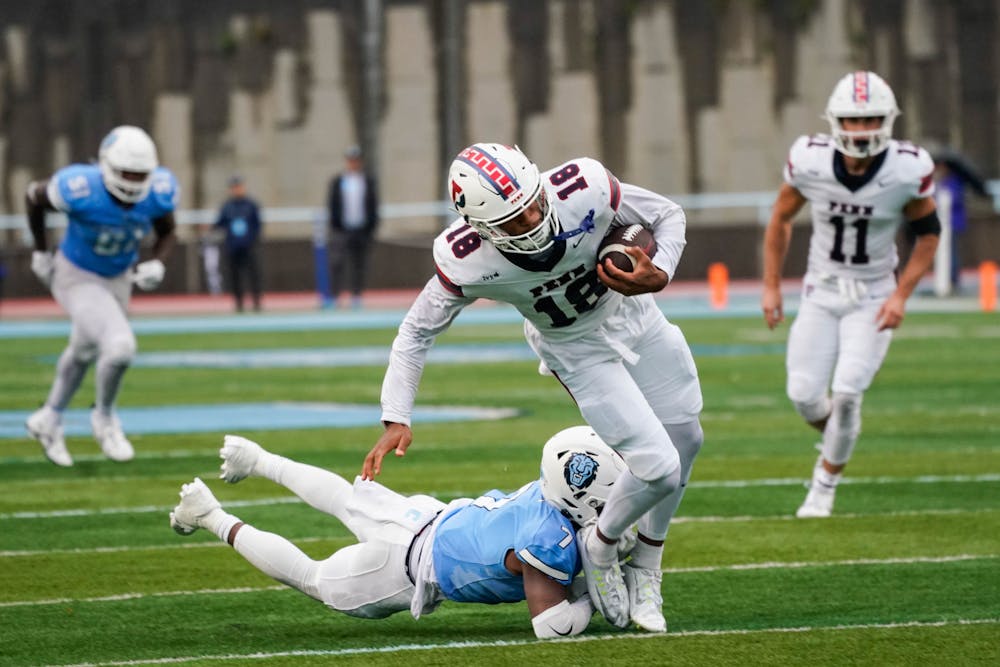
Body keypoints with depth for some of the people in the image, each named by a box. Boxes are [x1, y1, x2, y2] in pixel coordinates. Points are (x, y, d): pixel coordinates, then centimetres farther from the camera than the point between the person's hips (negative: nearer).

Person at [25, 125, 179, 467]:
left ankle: (49, 421, 50)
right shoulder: (79, 189, -35)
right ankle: (104, 418, 5)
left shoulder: (160, 191, -23)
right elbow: (34, 196, -13)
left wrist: (156, 264, -21)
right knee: (120, 345, -24)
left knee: (85, 351, 25)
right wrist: (40, 252, -3)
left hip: (118, 279, 6)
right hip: (77, 279, -6)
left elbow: (167, 233, -1)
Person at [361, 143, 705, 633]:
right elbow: (417, 331, -17)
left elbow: (668, 216, -16)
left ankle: (645, 573, 35)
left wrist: (659, 275, -33)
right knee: (658, 468, -14)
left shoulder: (584, 189, -35)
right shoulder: (467, 261, -35)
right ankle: (599, 549, 16)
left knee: (684, 441, 14)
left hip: (632, 313, 3)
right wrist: (396, 419, -23)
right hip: (576, 350, -3)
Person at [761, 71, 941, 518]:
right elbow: (781, 220, 3)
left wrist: (901, 295, -11)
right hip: (821, 292, 2)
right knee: (804, 395, -4)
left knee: (846, 393, -14)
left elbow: (928, 234, -2)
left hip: (873, 298, -2)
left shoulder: (907, 171, -18)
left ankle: (825, 484, 9)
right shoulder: (810, 162, -15)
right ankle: (835, 442, 32)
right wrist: (770, 287, 4)